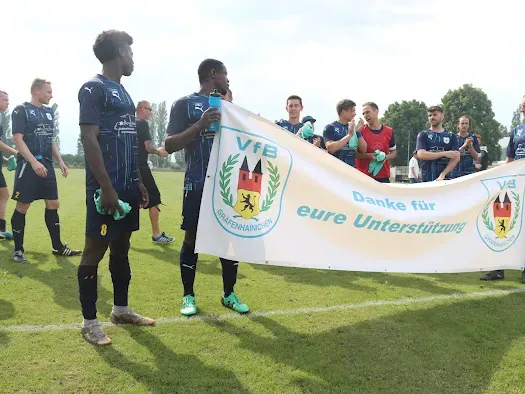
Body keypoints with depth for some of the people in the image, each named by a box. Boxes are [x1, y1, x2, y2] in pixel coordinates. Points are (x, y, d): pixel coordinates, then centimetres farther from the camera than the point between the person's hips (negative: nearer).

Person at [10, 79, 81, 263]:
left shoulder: (49, 112, 15)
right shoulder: (21, 110, -6)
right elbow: (18, 139, -14)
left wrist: (60, 161, 13)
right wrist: (34, 162, -23)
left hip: (47, 164, 7)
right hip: (28, 164, -7)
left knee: (53, 204, 7)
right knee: (22, 207, -2)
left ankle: (58, 246, 15)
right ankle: (18, 249, 8)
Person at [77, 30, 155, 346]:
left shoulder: (123, 92, 18)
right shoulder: (94, 88, -9)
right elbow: (89, 139, -16)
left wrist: (139, 181, 18)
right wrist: (106, 187, -20)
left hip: (128, 186, 9)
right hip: (106, 188, -9)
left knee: (122, 247, 15)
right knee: (95, 250, -2)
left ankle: (121, 309, 26)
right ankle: (90, 321, 8)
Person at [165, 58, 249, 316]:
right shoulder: (185, 104, -1)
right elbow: (169, 145, -8)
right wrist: (200, 125, -20)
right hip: (198, 185, -5)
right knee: (192, 238, 3)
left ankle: (229, 294, 20)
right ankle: (188, 296, 17)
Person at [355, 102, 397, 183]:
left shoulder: (389, 131, 7)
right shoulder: (360, 131, 0)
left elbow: (394, 152, 17)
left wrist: (386, 157, -6)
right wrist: (369, 156, -16)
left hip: (383, 177, 3)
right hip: (363, 176, -2)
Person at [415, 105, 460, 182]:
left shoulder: (451, 136, 11)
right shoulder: (423, 135, 8)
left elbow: (456, 158, 0)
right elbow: (421, 154, -8)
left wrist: (443, 174, -13)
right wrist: (444, 154, -10)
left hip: (446, 178, 1)